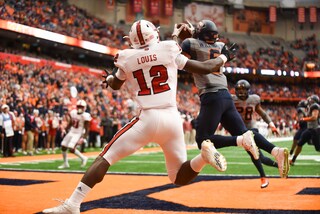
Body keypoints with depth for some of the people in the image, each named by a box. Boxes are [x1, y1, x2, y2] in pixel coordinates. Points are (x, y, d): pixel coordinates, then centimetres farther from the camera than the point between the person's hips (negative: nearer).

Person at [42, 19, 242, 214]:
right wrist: (222, 59, 32)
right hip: (172, 119, 2)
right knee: (179, 178, 17)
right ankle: (204, 155, -15)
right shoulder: (169, 50, 5)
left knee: (105, 158, 6)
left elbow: (115, 85, 27)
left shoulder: (127, 58, 6)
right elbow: (204, 68, 11)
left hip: (148, 119, -2)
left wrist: (108, 78, 51)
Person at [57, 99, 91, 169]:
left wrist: (84, 138, -23)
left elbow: (87, 129, -16)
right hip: (71, 132, 7)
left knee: (71, 149, -19)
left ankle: (83, 158, 3)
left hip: (78, 134, -7)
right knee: (63, 147, 4)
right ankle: (65, 163, 20)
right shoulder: (73, 113, 2)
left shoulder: (85, 116, -17)